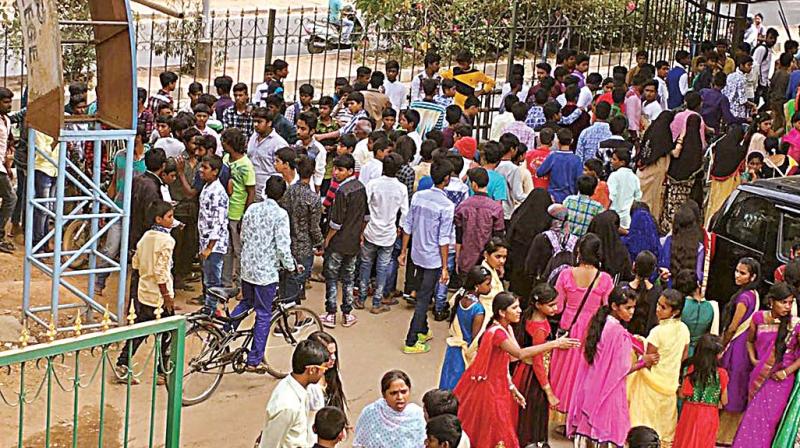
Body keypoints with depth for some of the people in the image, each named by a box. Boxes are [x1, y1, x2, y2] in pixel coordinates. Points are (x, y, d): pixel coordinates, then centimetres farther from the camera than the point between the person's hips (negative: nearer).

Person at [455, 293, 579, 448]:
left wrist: (512, 388, 5)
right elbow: (520, 354, -40)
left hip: (497, 386, 9)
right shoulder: (496, 332, -26)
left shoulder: (507, 329, 4)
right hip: (487, 388, -9)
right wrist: (555, 344, -41)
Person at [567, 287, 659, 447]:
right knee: (605, 427, 4)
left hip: (590, 386, 7)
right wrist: (643, 362, -5)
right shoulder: (620, 333, -21)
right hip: (608, 391, -7)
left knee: (587, 425, 15)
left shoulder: (597, 323, 1)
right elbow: (621, 370, -19)